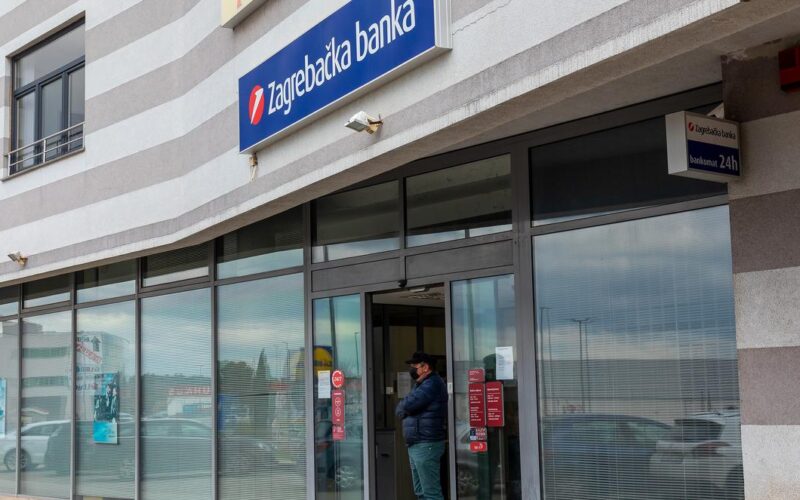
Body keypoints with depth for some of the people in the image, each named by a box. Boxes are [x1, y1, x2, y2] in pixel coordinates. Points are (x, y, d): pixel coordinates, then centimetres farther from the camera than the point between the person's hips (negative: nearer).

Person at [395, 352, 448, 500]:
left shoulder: (432, 383, -12)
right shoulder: (423, 384, 20)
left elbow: (405, 406, -20)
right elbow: (400, 410, 18)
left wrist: (403, 407, 2)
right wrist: (406, 408, -4)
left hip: (426, 445, -10)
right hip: (416, 444, 10)